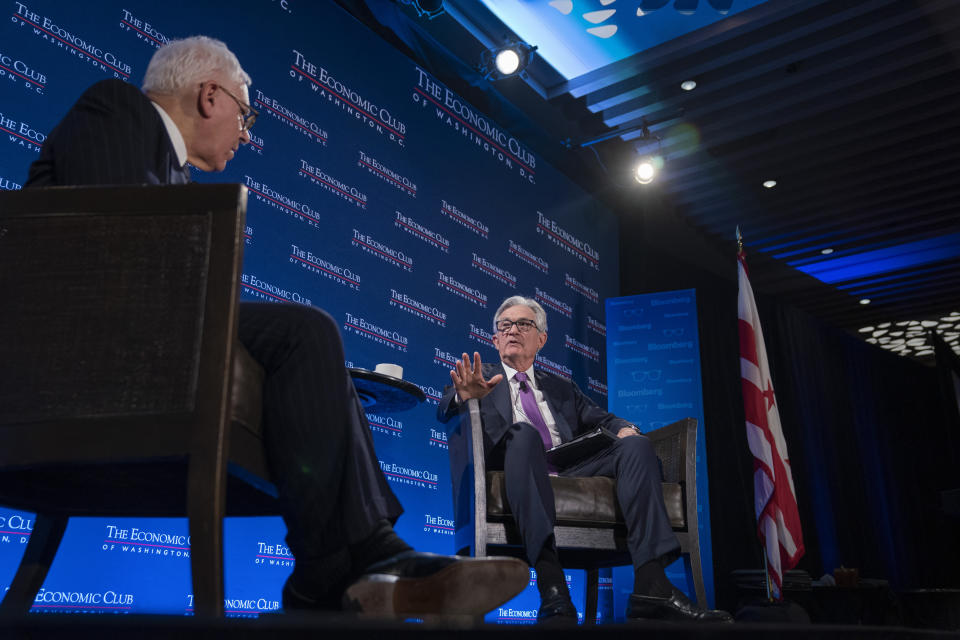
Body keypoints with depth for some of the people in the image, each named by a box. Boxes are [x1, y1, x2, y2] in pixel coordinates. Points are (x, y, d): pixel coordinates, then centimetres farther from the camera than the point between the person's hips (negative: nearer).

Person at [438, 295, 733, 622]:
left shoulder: (562, 387, 32)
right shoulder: (478, 377, 21)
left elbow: (601, 419, 22)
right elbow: (444, 413, 3)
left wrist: (624, 429, -3)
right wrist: (465, 396, -22)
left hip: (572, 469, 4)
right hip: (514, 464, -3)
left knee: (636, 445, -20)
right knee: (524, 433, -36)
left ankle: (651, 587, -34)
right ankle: (551, 586, -47)